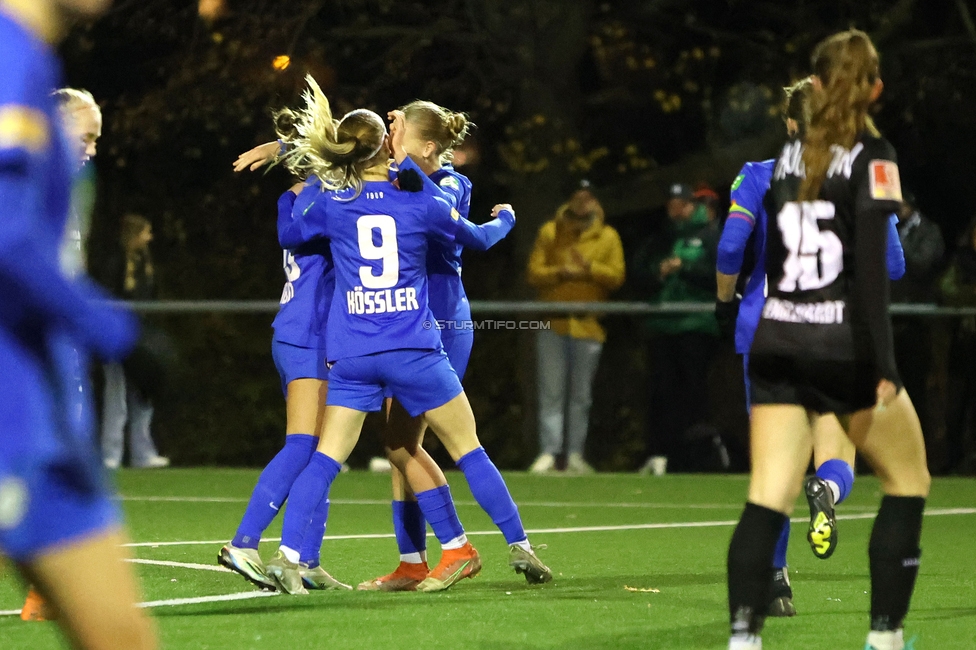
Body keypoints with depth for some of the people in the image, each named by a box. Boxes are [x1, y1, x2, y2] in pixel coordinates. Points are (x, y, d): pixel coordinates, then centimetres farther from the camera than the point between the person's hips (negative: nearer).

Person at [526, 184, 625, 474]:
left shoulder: (608, 237, 7)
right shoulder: (550, 232, 7)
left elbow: (617, 276, -2)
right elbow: (534, 272, 1)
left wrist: (589, 268, -16)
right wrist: (561, 272, -15)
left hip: (588, 326, 0)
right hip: (553, 326, 0)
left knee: (581, 395, 6)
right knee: (551, 393, -4)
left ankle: (575, 455, 10)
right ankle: (548, 453, -5)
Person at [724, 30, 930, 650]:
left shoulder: (788, 155, 9)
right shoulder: (871, 156, -7)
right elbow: (871, 264, -16)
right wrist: (884, 366, -18)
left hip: (778, 345, 5)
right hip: (844, 347, -4)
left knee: (768, 501, -2)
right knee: (909, 482, 14)